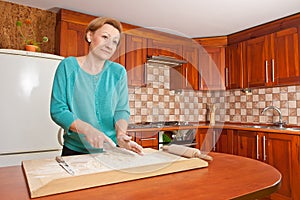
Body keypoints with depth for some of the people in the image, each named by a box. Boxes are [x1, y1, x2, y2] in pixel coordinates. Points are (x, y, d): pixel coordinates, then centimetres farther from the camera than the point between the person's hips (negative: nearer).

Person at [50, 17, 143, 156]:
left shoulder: (118, 72, -1)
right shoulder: (68, 66, -7)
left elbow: (122, 109, -3)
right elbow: (57, 110, -11)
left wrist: (121, 133, -24)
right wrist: (87, 129, -26)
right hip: (75, 150, -1)